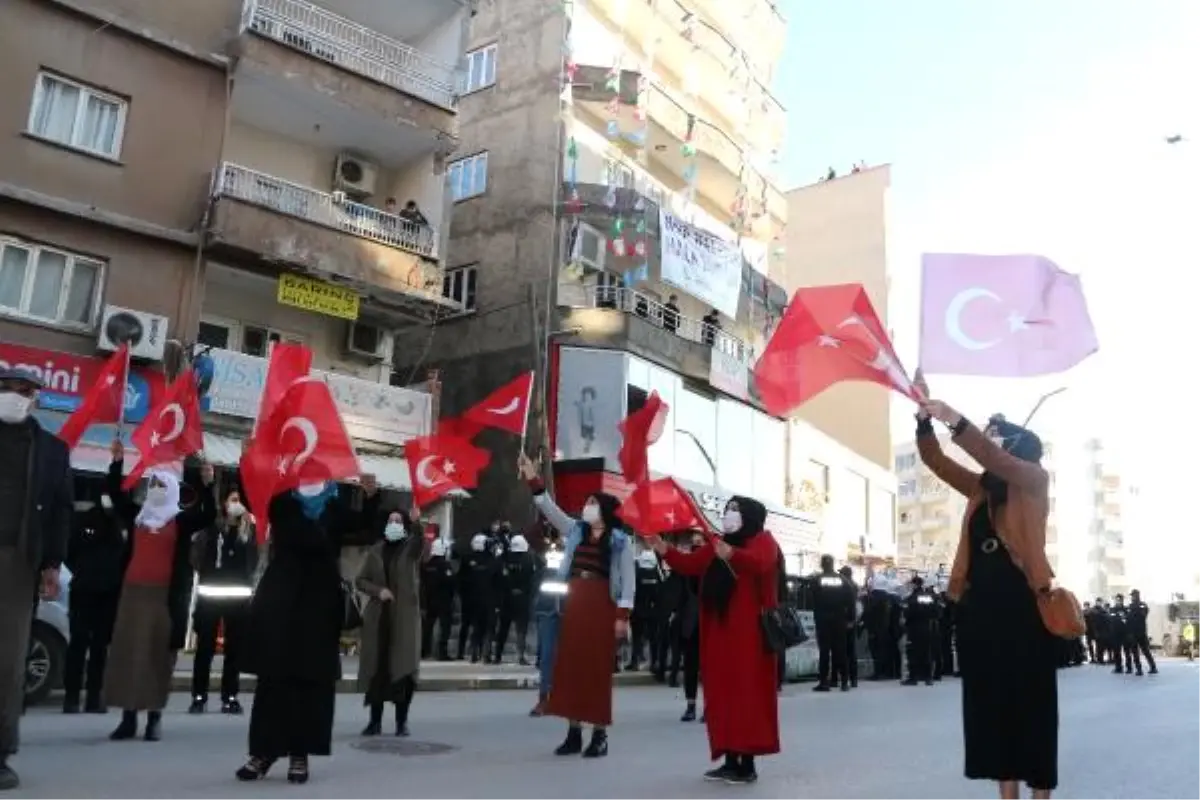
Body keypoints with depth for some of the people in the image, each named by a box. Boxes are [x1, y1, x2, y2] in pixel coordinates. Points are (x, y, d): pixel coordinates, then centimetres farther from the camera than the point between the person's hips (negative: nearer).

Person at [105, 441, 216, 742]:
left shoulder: (182, 520, 4)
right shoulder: (136, 515, 14)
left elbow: (208, 516, -9)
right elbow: (116, 493, 17)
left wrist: (206, 485, -22)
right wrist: (117, 462, 6)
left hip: (167, 593, -3)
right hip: (134, 591, 3)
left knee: (159, 653, -2)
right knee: (127, 650, 2)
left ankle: (154, 717, 2)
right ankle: (128, 717, 7)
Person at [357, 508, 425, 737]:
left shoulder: (412, 548, 2)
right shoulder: (376, 551, 12)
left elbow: (422, 544, -22)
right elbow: (361, 580, 11)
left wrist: (416, 524, -38)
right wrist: (378, 590, -8)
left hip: (405, 616, -3)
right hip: (378, 616, 3)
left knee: (404, 668, -5)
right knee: (376, 668, 2)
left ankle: (402, 721, 5)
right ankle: (375, 720, 11)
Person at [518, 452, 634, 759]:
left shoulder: (620, 541, -2)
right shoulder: (575, 530, 12)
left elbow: (628, 581, -5)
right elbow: (550, 510, 6)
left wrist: (623, 616, -11)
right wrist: (533, 480, -4)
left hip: (602, 607, -5)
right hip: (574, 605, 5)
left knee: (598, 668, -1)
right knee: (570, 666, 5)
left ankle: (600, 735, 7)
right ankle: (574, 733, 14)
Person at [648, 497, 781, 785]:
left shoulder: (763, 540, -2)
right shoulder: (717, 545, 20)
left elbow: (759, 563, -24)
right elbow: (689, 564, 14)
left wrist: (731, 554, -43)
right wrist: (663, 549, -2)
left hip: (748, 630, -7)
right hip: (719, 630, 7)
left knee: (747, 693, -6)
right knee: (722, 694, 7)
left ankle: (748, 763, -2)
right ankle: (730, 760, 13)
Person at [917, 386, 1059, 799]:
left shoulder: (1035, 480, 2)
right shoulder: (981, 488, 17)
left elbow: (993, 460, -17)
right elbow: (934, 459, 8)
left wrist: (956, 420, -29)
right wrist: (925, 417, -7)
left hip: (1021, 606, -5)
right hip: (979, 606, 6)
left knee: (1030, 704, -1)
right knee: (990, 703, 6)